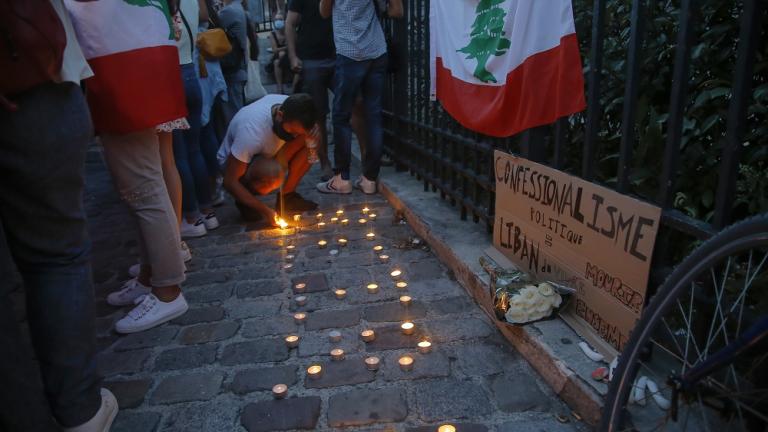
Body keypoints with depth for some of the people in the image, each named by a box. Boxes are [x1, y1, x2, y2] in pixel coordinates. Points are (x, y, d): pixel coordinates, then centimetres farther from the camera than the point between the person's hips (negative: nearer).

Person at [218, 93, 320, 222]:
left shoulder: (290, 106, -23)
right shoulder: (252, 131, -38)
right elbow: (229, 182, -31)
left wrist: (312, 132, -27)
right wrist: (265, 210, -29)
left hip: (266, 154, 6)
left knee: (308, 142, -17)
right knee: (273, 172, -38)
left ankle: (286, 196, -3)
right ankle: (245, 200, -7)